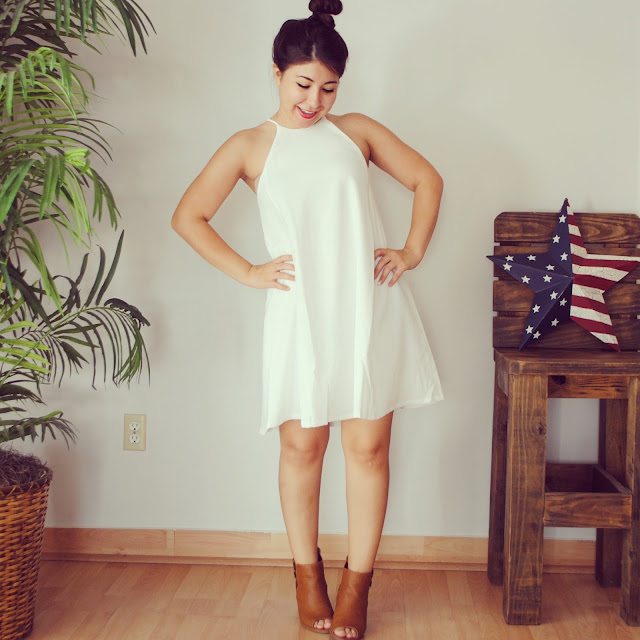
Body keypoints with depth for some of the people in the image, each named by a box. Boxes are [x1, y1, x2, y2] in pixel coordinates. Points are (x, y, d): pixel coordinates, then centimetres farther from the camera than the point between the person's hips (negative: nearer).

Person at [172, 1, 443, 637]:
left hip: (371, 308, 1)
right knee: (302, 444, 5)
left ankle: (357, 582, 17)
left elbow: (427, 180, 19)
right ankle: (306, 571, 26)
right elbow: (188, 215, 7)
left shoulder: (357, 130, 12)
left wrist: (412, 250, 8)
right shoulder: (249, 147, 7)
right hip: (301, 315, -1)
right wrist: (245, 271, 1)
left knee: (368, 445, 3)